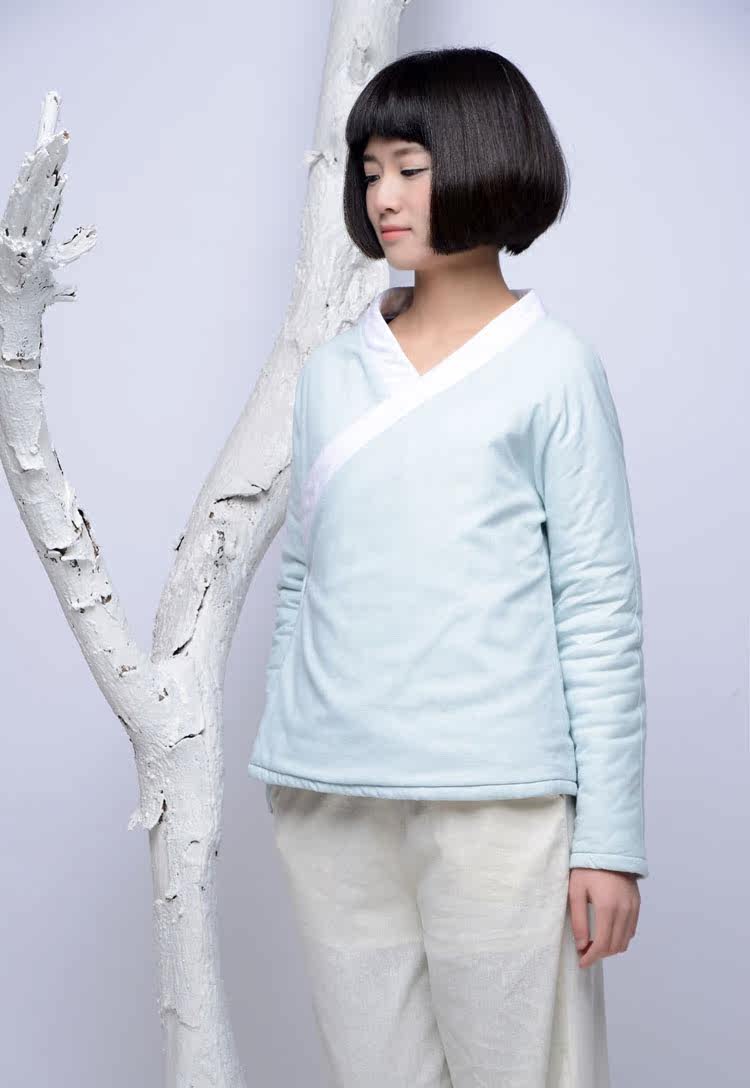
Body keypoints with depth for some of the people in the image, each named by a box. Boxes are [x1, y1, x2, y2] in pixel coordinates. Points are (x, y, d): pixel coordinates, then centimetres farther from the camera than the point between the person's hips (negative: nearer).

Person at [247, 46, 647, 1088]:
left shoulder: (552, 368, -1)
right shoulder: (330, 373, 12)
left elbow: (601, 613, -3)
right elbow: (300, 584, 14)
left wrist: (611, 836, -6)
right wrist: (286, 770, 11)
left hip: (494, 803, -4)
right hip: (331, 807, 4)